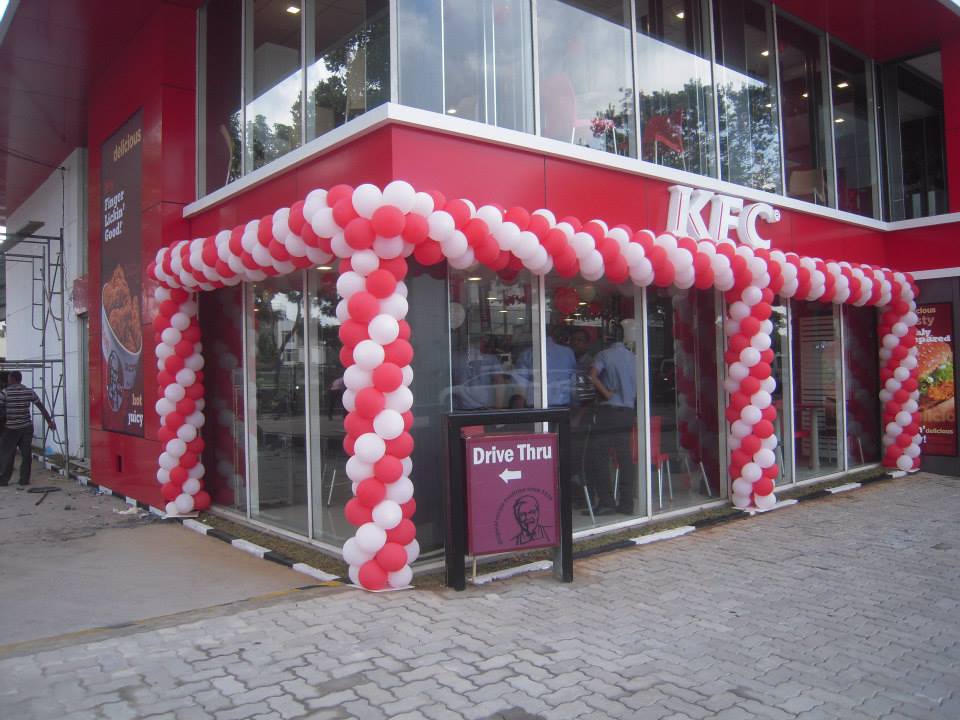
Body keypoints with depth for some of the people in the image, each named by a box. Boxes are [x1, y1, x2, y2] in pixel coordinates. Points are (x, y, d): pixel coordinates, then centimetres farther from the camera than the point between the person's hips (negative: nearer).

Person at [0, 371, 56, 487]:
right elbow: (41, 407, 5)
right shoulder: (29, 392, 1)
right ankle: (24, 479, 9)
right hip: (27, 427, 2)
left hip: (11, 429, -2)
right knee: (26, 454, 8)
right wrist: (50, 421, 12)